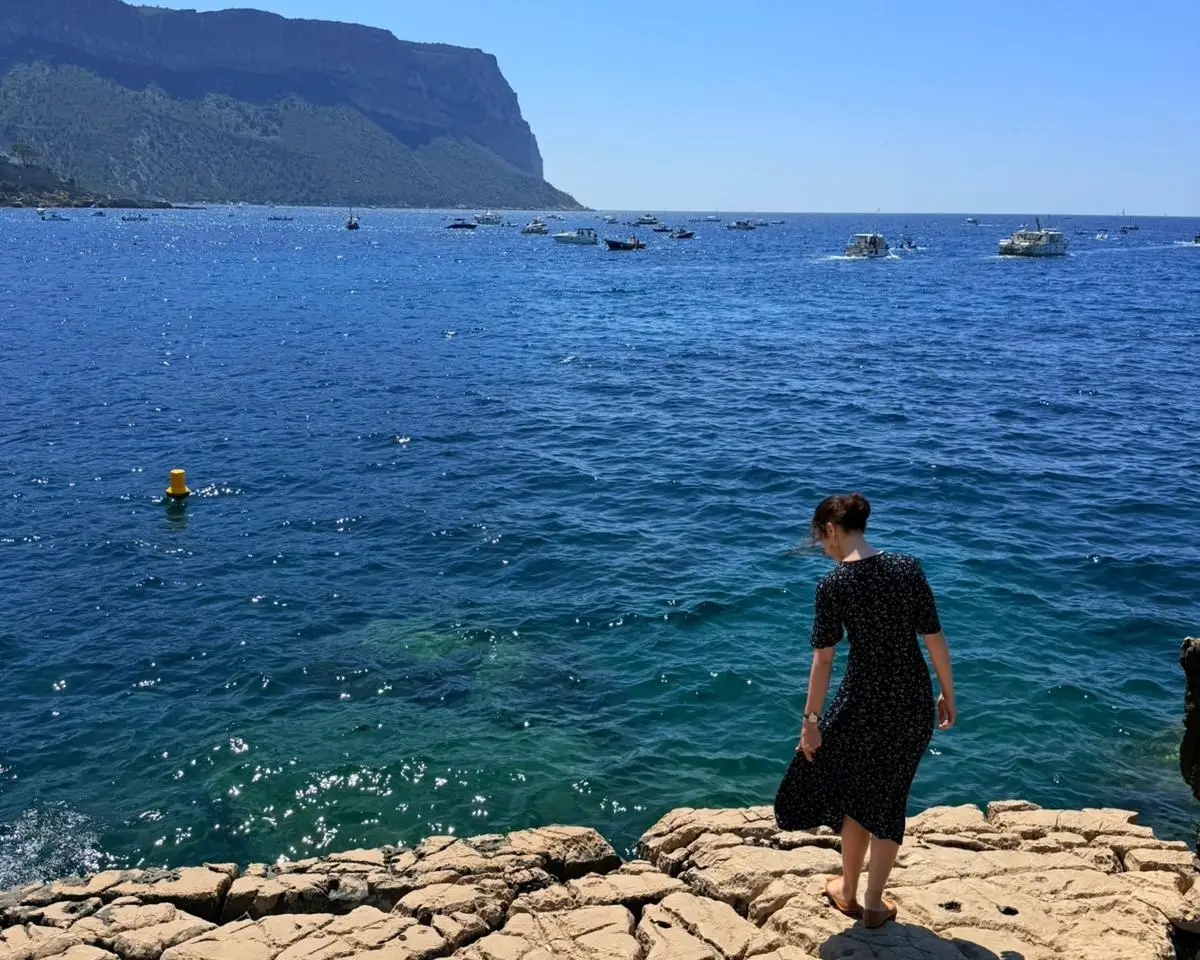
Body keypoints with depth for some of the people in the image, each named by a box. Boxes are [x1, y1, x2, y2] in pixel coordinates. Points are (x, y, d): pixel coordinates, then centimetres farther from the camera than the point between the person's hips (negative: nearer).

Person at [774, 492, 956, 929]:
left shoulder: (833, 584, -13)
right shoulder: (909, 567, -3)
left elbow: (823, 659, -11)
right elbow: (935, 638, -1)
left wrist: (810, 720, -3)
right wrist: (948, 695, 11)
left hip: (865, 702, -3)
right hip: (915, 701, 3)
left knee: (855, 793, 21)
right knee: (889, 798, 19)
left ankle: (849, 891, 38)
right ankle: (874, 903, 30)